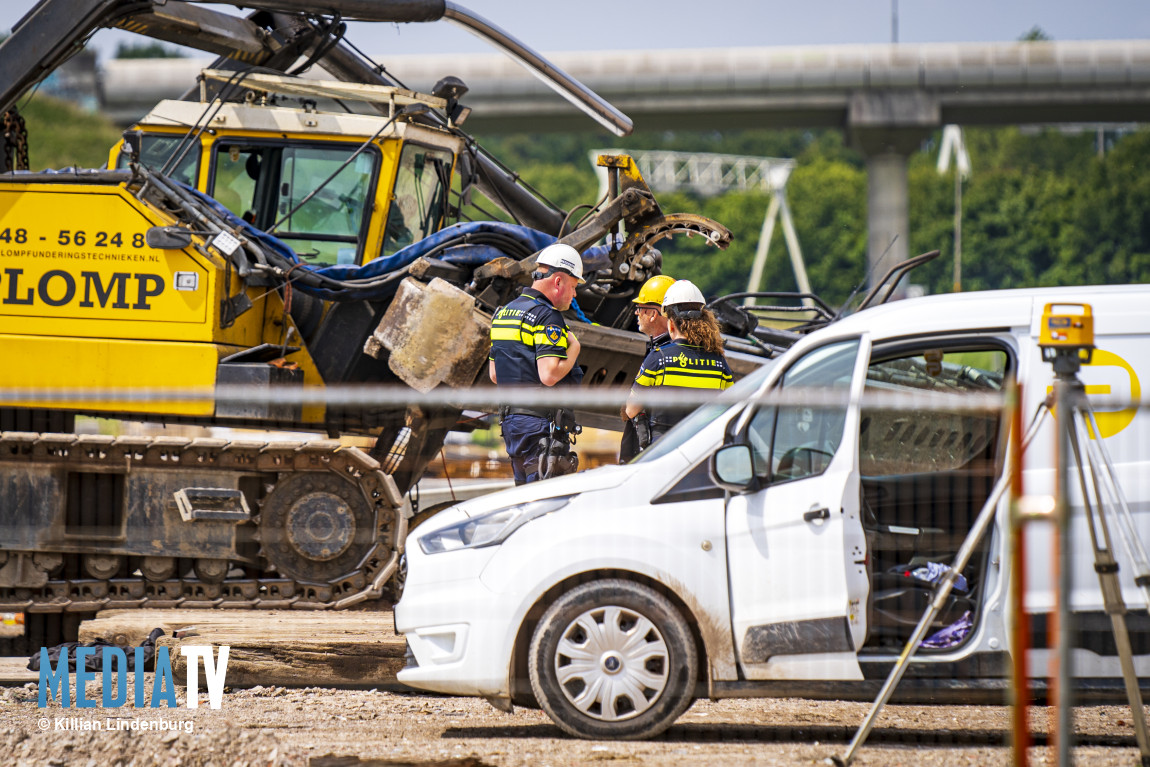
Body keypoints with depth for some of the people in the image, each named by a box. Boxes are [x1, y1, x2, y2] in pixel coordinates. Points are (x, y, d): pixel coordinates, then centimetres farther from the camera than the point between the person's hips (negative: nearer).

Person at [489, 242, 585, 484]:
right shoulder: (547, 316, -14)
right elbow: (550, 375, -23)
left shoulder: (503, 312, 16)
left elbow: (494, 375, 20)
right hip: (541, 425, -9)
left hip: (511, 419, 9)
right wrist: (574, 349, -8)